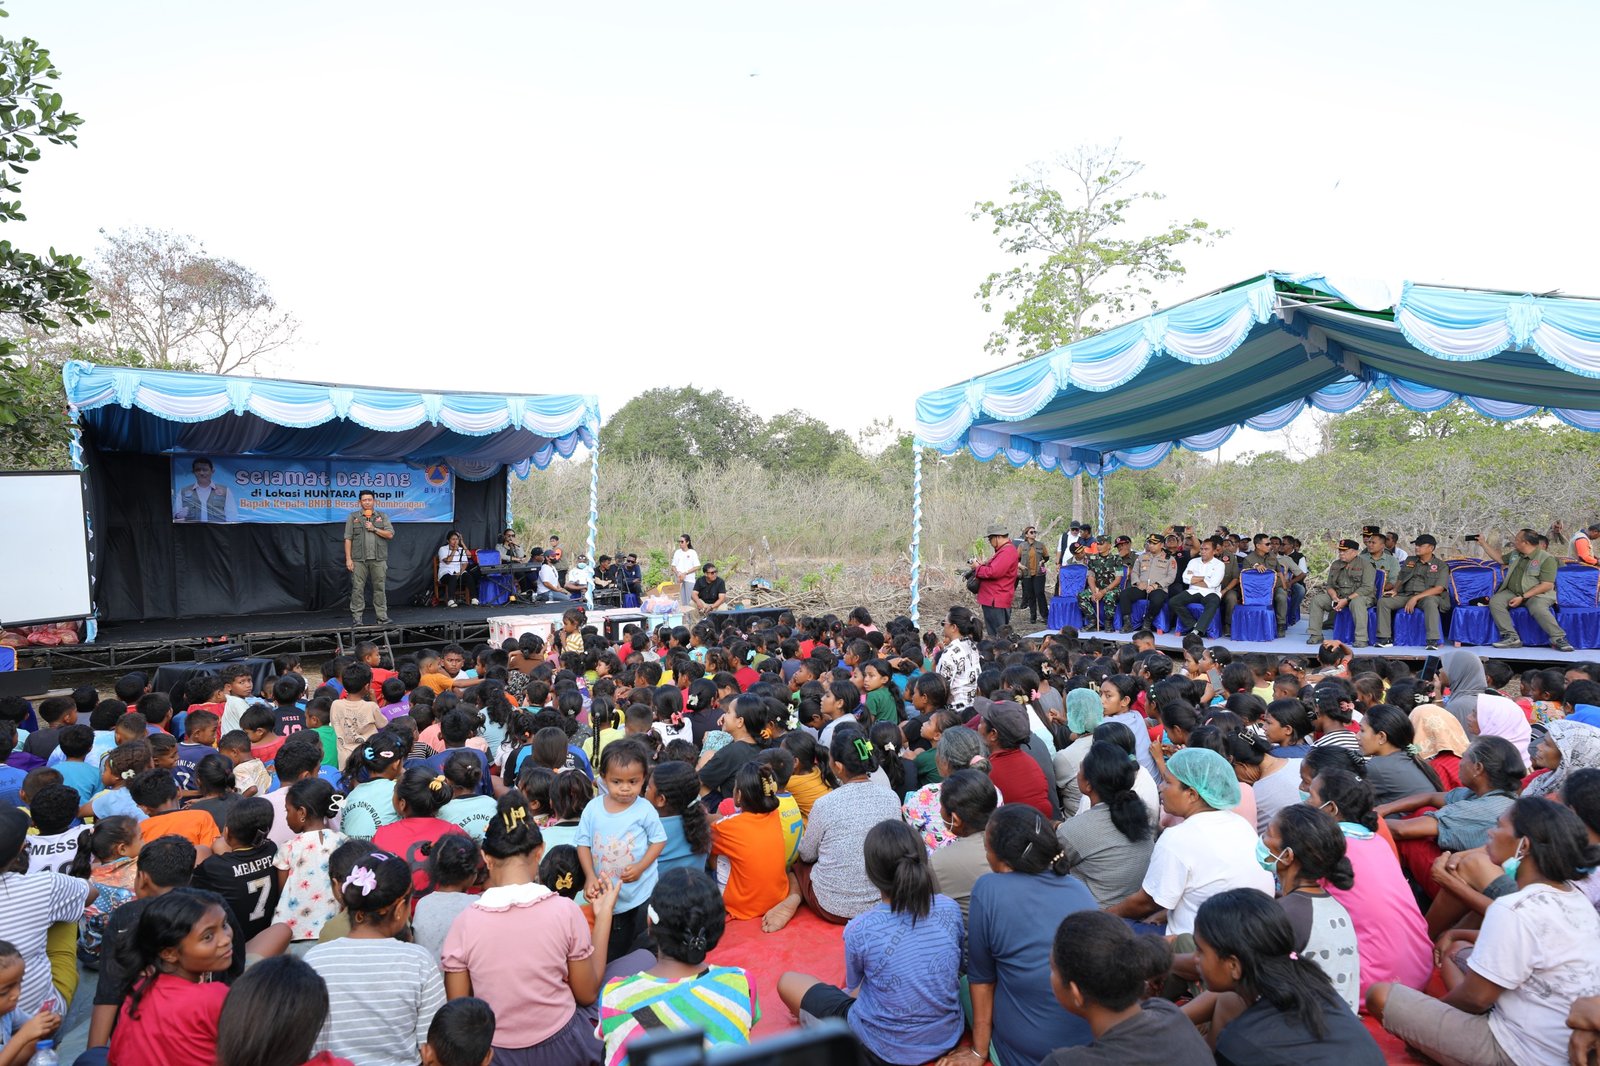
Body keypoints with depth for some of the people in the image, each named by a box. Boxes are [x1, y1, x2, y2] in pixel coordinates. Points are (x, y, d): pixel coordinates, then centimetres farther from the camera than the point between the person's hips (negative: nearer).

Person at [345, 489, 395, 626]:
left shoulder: (382, 516, 12)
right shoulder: (353, 517, 9)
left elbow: (390, 534, 3)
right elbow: (348, 539, 4)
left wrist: (374, 529, -6)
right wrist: (348, 558, -3)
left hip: (379, 559, 1)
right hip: (359, 559, -1)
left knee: (380, 588, 1)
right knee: (357, 588, -2)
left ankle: (382, 617, 5)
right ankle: (356, 617, 3)